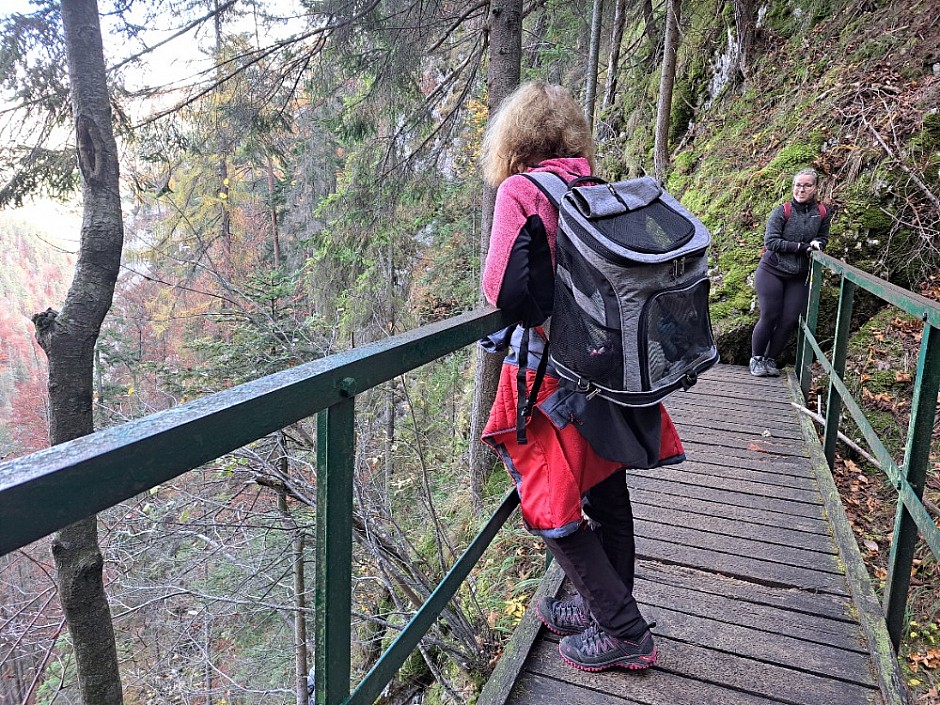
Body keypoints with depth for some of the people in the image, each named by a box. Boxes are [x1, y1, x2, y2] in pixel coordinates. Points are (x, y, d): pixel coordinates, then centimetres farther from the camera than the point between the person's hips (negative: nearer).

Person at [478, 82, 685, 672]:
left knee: (553, 508, 10)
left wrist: (533, 308, -4)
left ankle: (624, 633, 20)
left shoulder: (521, 191, -14)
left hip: (551, 376, -7)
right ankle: (608, 606, 40)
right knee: (606, 491, 21)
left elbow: (511, 294, -24)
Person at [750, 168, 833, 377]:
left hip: (799, 277, 4)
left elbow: (823, 238, 14)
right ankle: (756, 358, 13)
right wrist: (801, 246, -20)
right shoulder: (782, 211, -11)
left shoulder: (823, 214, 1)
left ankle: (771, 359, 17)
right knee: (769, 317, -4)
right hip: (772, 271, -4)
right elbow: (770, 241, -17)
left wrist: (817, 244, -10)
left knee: (790, 320, 1)